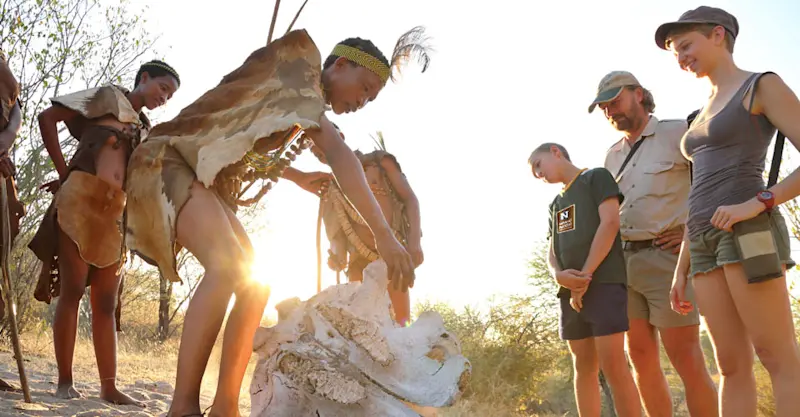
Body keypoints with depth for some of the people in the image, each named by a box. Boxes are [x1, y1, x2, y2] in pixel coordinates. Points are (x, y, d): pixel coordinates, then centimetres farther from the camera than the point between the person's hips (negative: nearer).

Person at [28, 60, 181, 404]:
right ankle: (65, 381, -4)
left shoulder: (145, 129, 22)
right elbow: (47, 117, 4)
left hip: (115, 211, 6)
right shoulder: (107, 97, 8)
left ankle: (109, 387, 4)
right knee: (73, 289, -8)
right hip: (80, 198, -6)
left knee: (107, 302, 3)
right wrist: (63, 172, 1)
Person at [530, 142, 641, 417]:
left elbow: (610, 223, -8)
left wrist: (586, 274, -12)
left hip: (604, 281, -6)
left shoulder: (597, 177, 6)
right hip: (570, 291, 7)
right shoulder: (555, 204, 24)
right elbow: (552, 253, 16)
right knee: (584, 366, 3)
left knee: (612, 364, -13)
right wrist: (560, 275, -9)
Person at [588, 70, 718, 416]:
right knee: (642, 356, 6)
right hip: (624, 262, 6)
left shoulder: (679, 133, -2)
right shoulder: (612, 155, 17)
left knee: (685, 357, -8)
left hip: (667, 258, -6)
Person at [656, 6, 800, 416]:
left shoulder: (764, 85, 2)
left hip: (749, 234, -8)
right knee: (732, 365, 4)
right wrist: (681, 270, 18)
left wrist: (755, 204, -19)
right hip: (708, 243, 8)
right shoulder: (705, 116, 25)